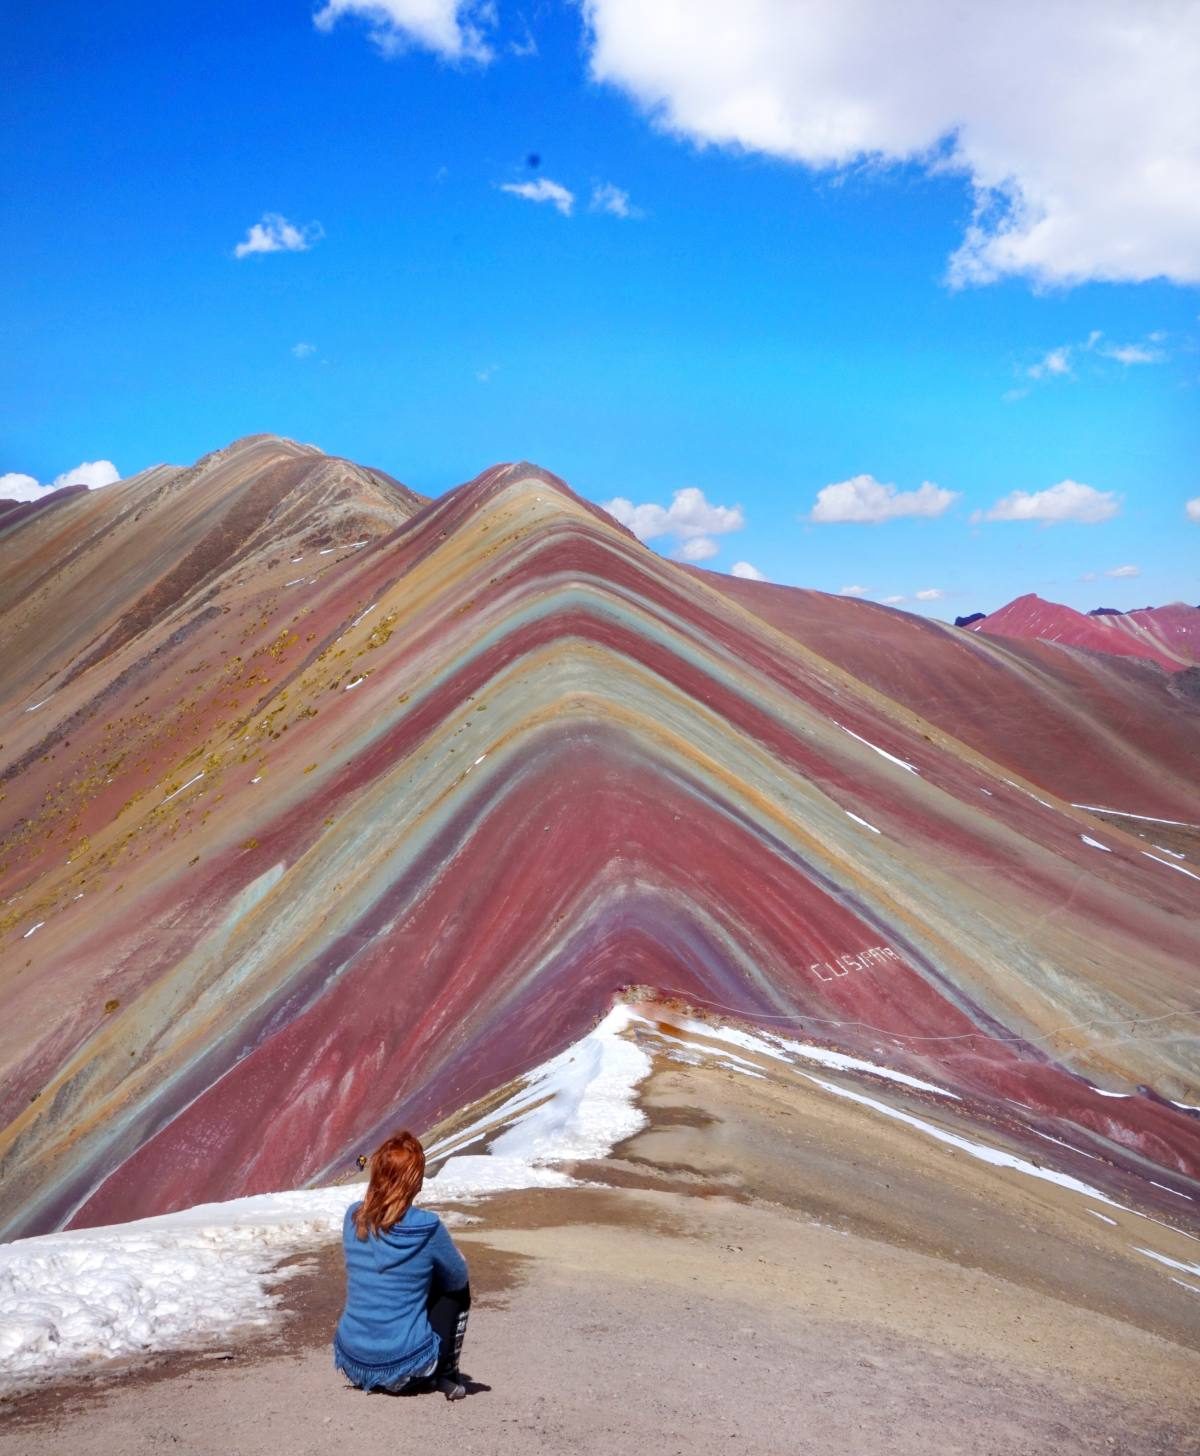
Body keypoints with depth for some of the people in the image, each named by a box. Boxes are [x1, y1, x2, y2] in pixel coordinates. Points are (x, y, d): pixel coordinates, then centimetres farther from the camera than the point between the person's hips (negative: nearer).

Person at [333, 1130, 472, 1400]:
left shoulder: (353, 1218, -4)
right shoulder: (427, 1228, -17)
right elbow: (458, 1277, 0)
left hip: (352, 1362, 5)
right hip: (404, 1368, -4)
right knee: (457, 1290, 18)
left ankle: (366, 1375, 22)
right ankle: (447, 1376, 15)